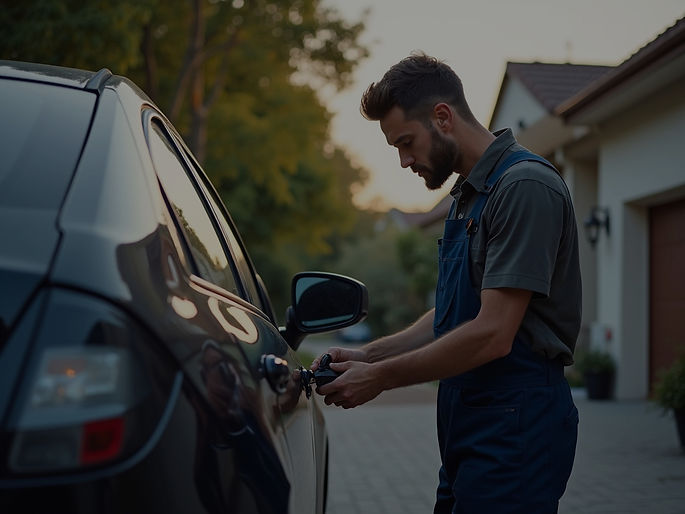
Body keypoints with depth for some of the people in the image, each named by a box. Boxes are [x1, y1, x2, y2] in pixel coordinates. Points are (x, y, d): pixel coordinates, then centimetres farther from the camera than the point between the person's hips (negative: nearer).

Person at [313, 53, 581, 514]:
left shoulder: (526, 186, -15)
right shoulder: (467, 195, 17)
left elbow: (492, 335, -21)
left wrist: (380, 378, -12)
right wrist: (366, 356, 9)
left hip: (515, 428, -9)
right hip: (469, 428, 9)